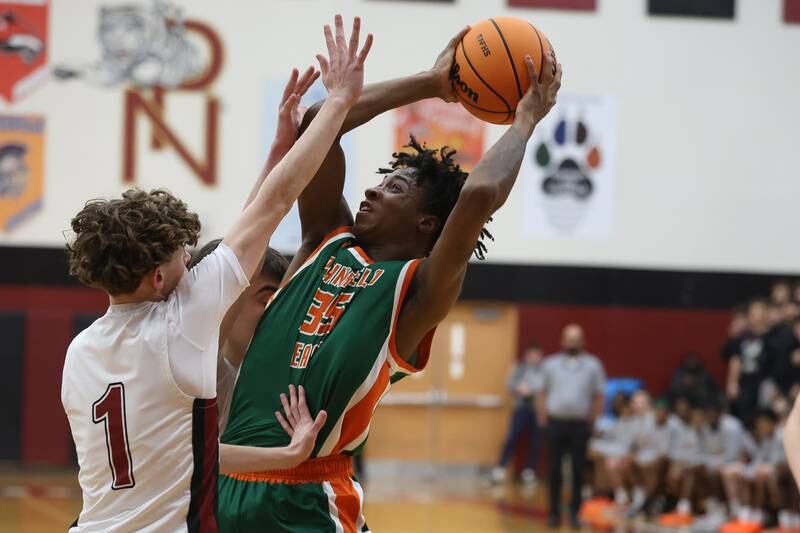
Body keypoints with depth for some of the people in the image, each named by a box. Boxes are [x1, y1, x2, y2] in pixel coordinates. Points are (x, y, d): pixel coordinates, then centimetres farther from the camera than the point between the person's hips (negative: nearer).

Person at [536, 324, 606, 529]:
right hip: (555, 423, 1)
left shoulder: (592, 365, 5)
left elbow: (598, 396, 6)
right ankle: (554, 512, 10)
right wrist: (543, 418, 1)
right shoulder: (550, 364, 8)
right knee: (554, 470, 2)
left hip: (580, 425, -1)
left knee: (578, 471, 1)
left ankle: (574, 513, 10)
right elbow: (542, 394, 8)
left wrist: (592, 421, 0)